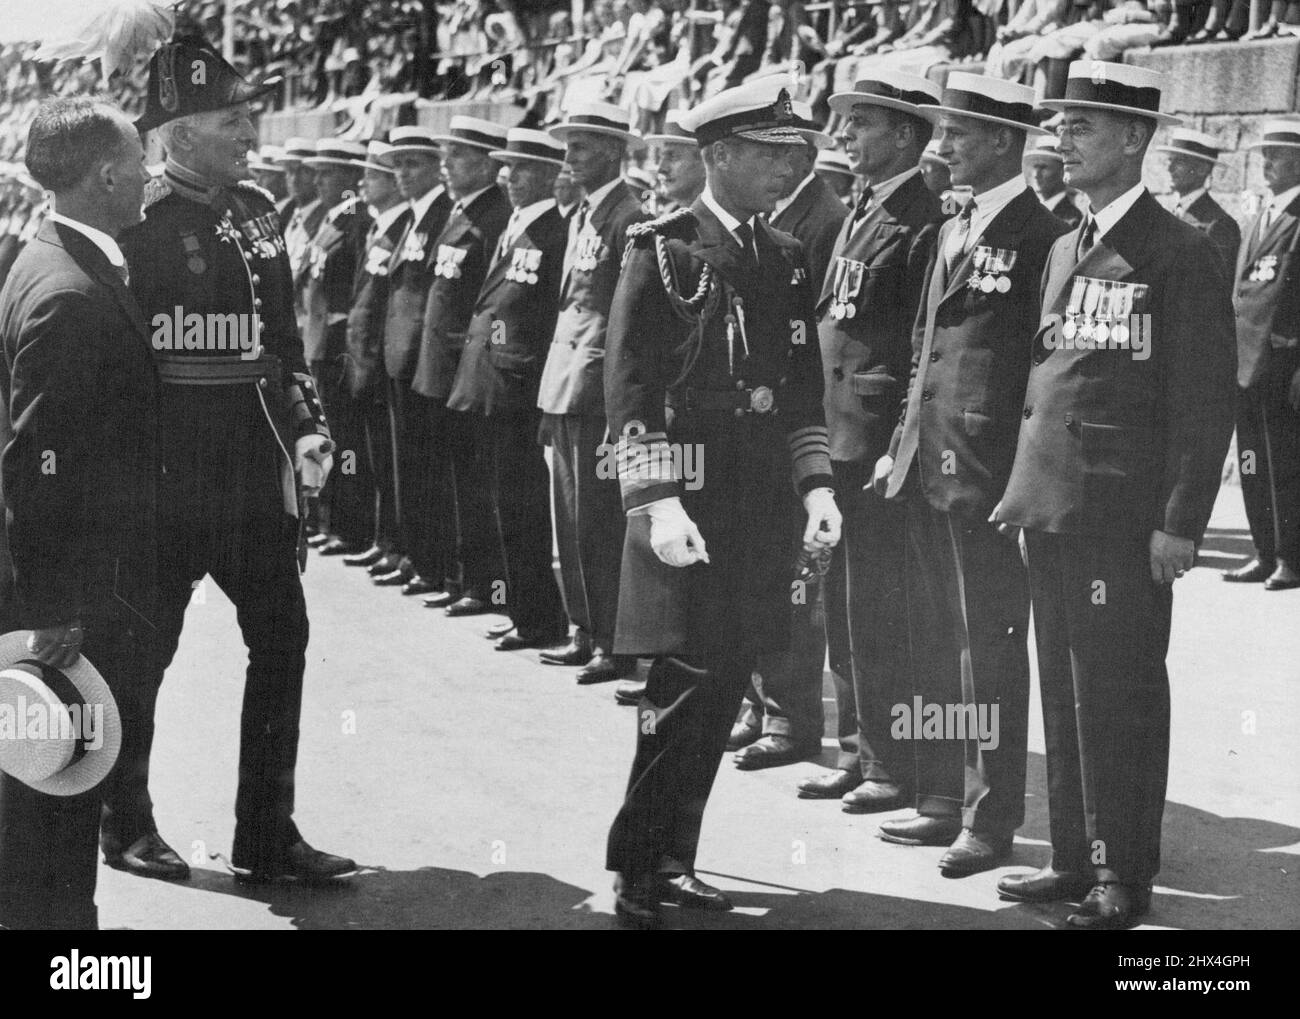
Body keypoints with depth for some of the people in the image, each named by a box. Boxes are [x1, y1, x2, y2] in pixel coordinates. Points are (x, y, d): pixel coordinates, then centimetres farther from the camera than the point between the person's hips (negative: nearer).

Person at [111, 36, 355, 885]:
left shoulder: (255, 210, 10)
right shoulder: (141, 224, -12)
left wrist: (309, 428, 6)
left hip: (255, 469, 7)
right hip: (172, 473, -7)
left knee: (283, 638, 5)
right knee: (146, 648, 7)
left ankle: (267, 833, 14)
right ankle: (124, 822, 25)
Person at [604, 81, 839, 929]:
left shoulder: (788, 260, 13)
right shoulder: (663, 250, -6)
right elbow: (630, 387, -11)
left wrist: (816, 484, 5)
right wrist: (659, 502, -18)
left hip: (764, 508, 6)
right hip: (690, 500, -6)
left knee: (725, 686, 9)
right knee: (686, 681, -8)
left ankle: (673, 860, 19)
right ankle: (637, 873, 4)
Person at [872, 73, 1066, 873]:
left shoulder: (1041, 233, -11)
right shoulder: (953, 232, 17)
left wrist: (1024, 474, -16)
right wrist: (904, 443, 15)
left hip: (987, 475, -9)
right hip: (931, 469, 9)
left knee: (989, 647, -1)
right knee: (936, 645, 14)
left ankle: (992, 820, 7)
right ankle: (945, 801, 24)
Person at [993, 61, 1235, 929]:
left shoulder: (1181, 253, -8)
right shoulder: (1066, 249, 16)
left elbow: (1206, 400, -10)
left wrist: (1181, 523, -14)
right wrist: (1022, 485, 15)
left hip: (1125, 517, -7)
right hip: (1052, 507, 7)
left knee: (1119, 696, -2)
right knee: (1064, 693, 12)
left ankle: (1125, 879, 8)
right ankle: (1076, 859, 22)